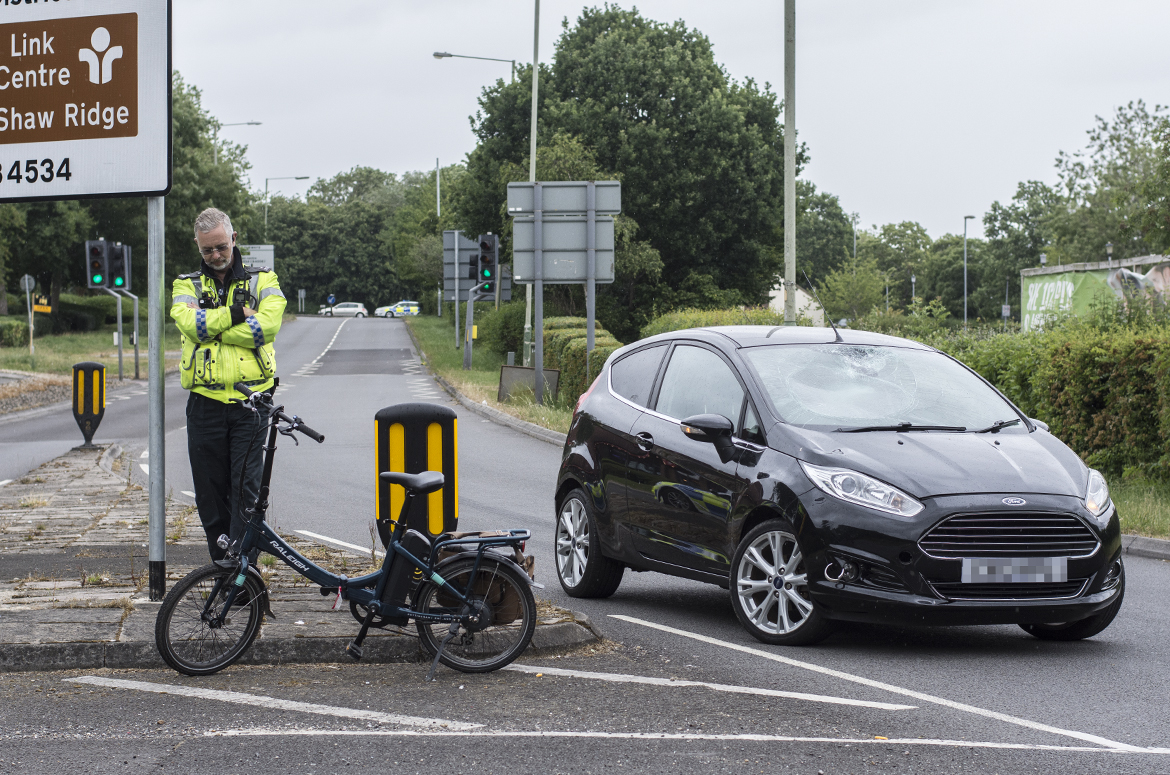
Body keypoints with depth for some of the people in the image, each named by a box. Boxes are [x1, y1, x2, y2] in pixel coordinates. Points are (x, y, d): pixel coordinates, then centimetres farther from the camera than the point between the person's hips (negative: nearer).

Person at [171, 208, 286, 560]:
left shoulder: (262, 281, 8)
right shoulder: (187, 285, 12)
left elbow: (266, 326, -11)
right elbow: (191, 324, -9)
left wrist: (212, 328, -9)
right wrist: (236, 314, -10)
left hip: (249, 401, -2)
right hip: (205, 401, 2)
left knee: (246, 490, -9)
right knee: (210, 493, 5)